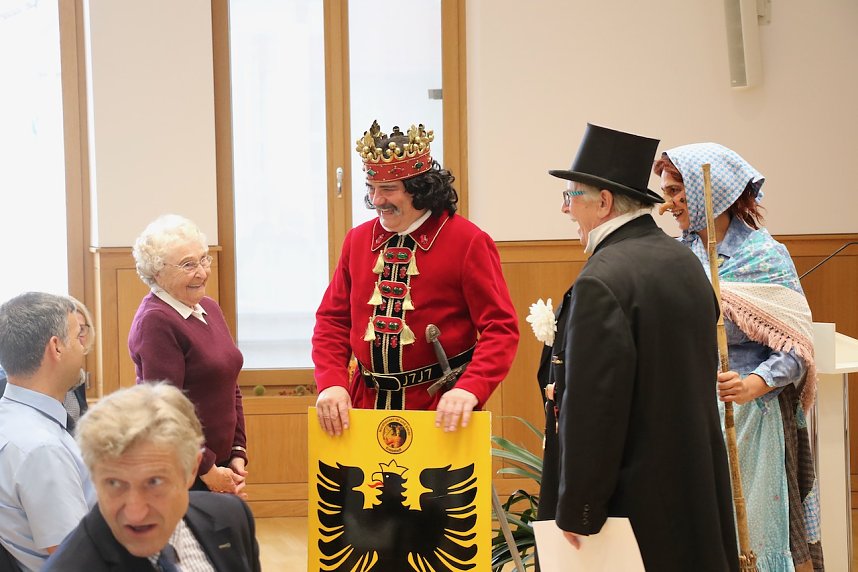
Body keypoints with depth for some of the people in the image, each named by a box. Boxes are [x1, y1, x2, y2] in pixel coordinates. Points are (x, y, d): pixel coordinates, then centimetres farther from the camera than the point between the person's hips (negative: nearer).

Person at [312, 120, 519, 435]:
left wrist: (470, 388, -25)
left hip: (440, 406, -4)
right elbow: (332, 320, 10)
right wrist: (331, 383, -6)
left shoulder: (468, 241, -7)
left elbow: (500, 328, -10)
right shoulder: (357, 240, 8)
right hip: (366, 403, 4)